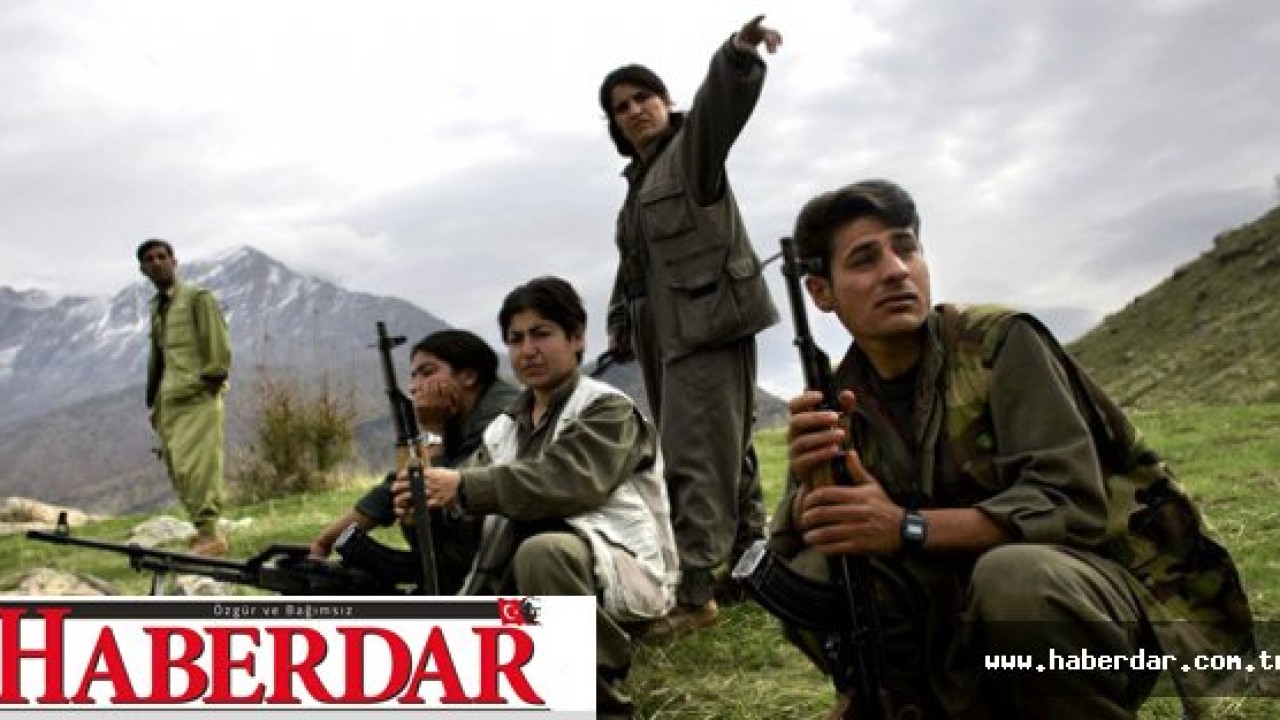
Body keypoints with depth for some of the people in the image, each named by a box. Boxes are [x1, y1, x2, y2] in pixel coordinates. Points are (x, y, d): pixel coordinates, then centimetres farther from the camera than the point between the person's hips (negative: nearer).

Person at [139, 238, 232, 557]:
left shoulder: (197, 298, -3)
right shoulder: (155, 307, 19)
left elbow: (218, 343, -9)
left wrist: (213, 379, -14)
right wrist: (155, 401, 20)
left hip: (197, 397, -8)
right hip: (169, 399, 8)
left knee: (195, 467, -13)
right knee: (178, 470, 7)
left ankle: (210, 533, -8)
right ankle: (208, 530, 15)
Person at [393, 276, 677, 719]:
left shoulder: (606, 409, -6)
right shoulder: (503, 429, 15)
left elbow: (565, 482, -23)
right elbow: (465, 504, 6)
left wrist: (464, 487, -26)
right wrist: (426, 503, -17)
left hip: (623, 571, -6)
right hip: (523, 589, 6)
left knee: (542, 551, -38)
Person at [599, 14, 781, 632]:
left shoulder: (693, 146, 1)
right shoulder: (638, 184, 25)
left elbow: (721, 100, -21)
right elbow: (631, 265, 26)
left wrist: (739, 53, -41)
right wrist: (619, 322, 13)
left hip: (711, 323, -9)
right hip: (670, 337, 9)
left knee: (695, 459, -13)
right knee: (723, 453, 14)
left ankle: (694, 592, -12)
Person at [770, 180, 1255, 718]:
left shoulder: (1000, 343, -13)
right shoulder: (838, 398, 0)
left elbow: (1071, 504, -22)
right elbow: (792, 546, -4)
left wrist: (909, 528, -31)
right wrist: (810, 485, -26)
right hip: (960, 616, 4)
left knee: (1012, 576, -37)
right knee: (810, 578, -17)